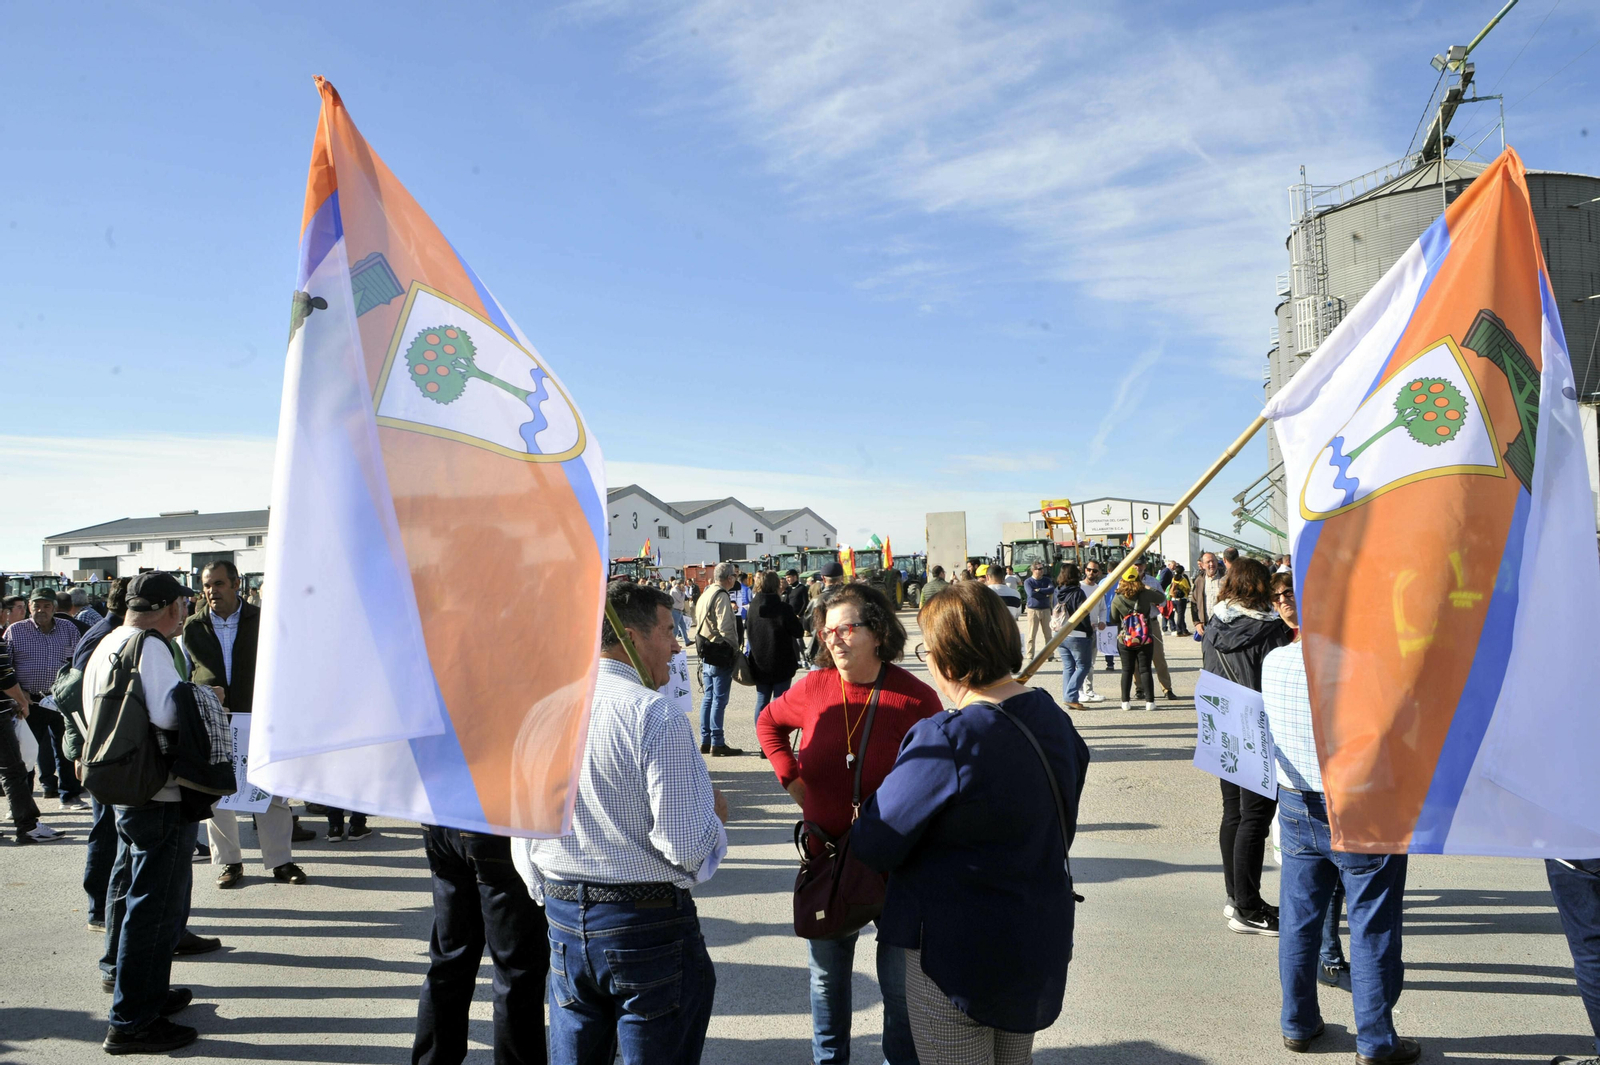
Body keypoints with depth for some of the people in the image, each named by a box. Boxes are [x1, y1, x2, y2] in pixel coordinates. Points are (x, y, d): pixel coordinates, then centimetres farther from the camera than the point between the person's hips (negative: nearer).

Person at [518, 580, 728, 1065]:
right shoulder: (655, 716, -18)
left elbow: (525, 835, 9)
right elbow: (688, 844, -22)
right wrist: (714, 814, -1)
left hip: (561, 917, 6)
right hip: (648, 921, -6)